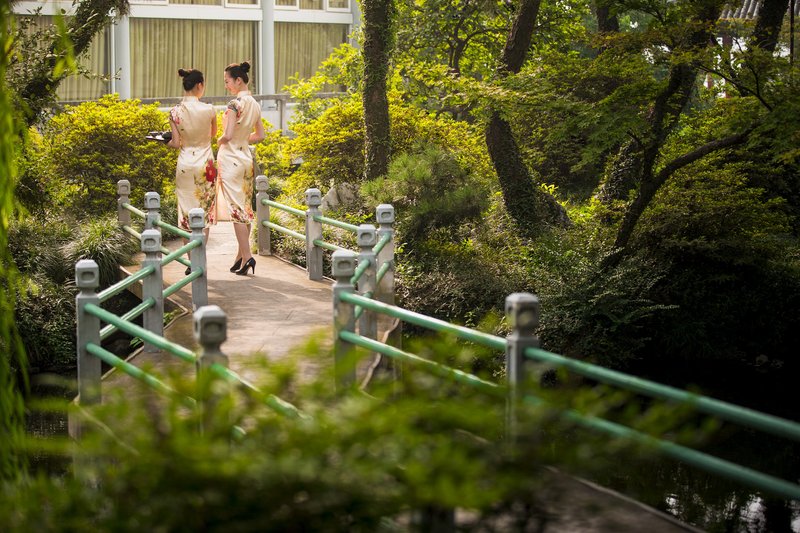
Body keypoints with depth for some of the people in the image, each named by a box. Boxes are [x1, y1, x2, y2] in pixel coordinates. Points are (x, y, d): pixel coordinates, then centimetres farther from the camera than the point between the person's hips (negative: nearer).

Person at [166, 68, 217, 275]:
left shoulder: (175, 112, -6)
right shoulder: (208, 110, -9)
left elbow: (176, 143, -5)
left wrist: (167, 142, 17)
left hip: (185, 165, 1)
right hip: (205, 164, -1)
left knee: (187, 212, 9)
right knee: (205, 212, 6)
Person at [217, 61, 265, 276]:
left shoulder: (235, 104, -16)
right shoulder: (255, 104, 8)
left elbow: (227, 135, -21)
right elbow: (260, 135, 15)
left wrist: (218, 141, -1)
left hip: (230, 159, -8)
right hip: (246, 158, 8)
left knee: (236, 208, -6)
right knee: (245, 207, 10)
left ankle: (247, 256, -10)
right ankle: (241, 255, 16)